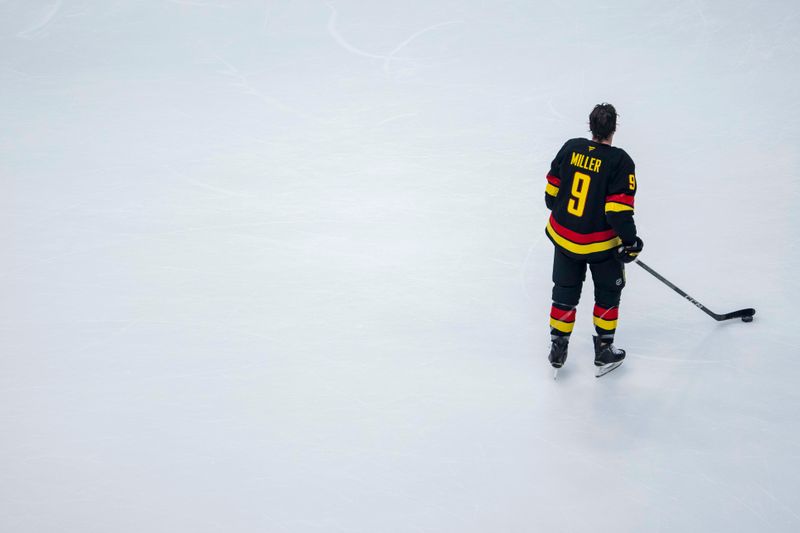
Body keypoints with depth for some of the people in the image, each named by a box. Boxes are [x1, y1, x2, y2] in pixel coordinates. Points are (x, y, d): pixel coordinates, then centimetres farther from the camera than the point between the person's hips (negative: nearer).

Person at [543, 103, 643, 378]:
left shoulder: (571, 148, -6)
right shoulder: (620, 161, -20)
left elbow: (552, 189, 5)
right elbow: (619, 210, -22)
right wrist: (630, 242, -9)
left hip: (563, 235, 4)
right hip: (600, 244, -4)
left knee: (565, 293, 19)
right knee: (608, 293, 19)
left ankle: (557, 352, 27)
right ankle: (603, 354, 26)